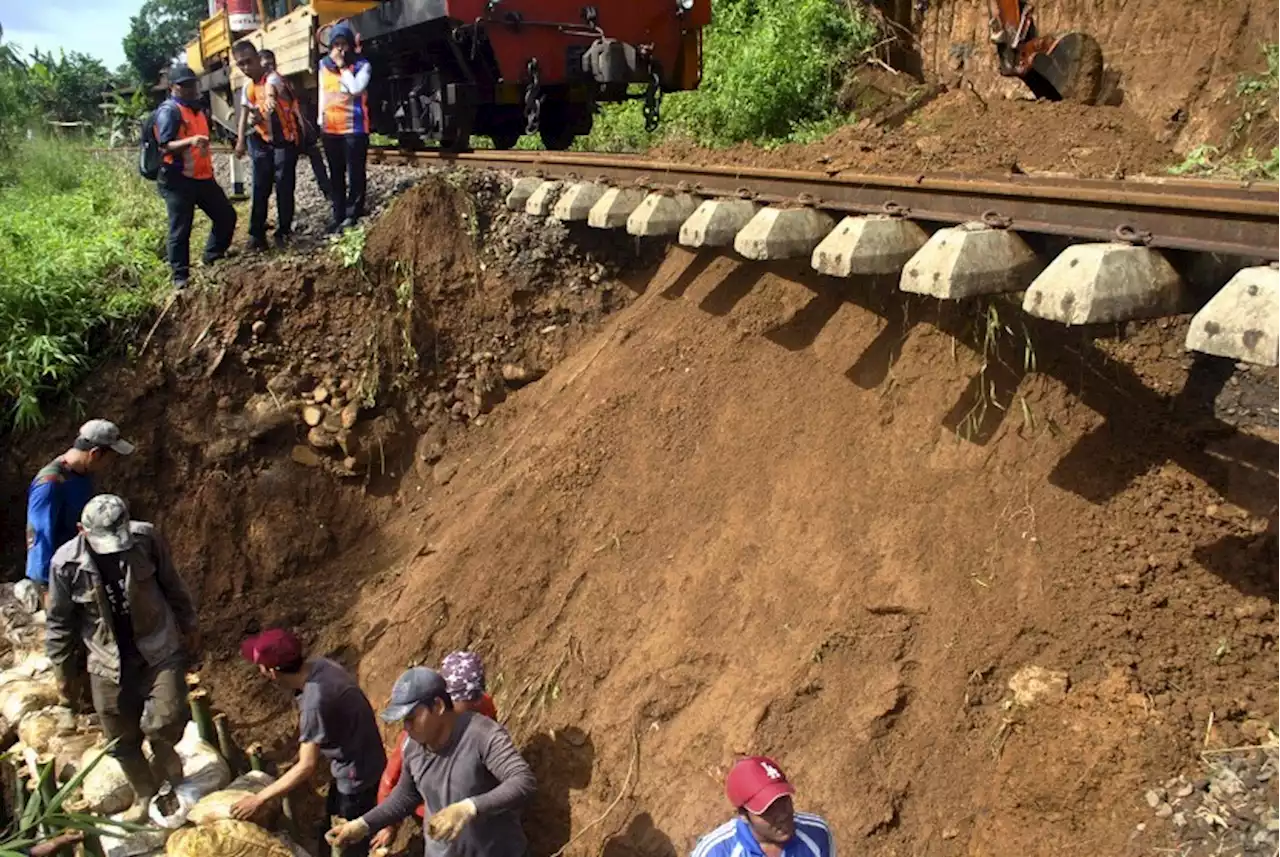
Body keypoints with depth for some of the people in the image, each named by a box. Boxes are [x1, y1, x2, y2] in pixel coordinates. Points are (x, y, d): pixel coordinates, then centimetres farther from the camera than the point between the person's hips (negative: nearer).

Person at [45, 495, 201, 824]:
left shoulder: (147, 538, -16)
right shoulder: (66, 563, -16)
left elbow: (171, 584, 0)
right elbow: (59, 622, -2)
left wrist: (189, 624, 8)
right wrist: (63, 670, 5)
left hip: (159, 650, -1)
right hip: (109, 662, 1)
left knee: (167, 720, -15)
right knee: (122, 740, 11)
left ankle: (164, 754, 21)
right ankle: (144, 794, 36)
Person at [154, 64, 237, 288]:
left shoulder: (197, 108, 15)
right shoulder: (168, 111, -12)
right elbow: (165, 146, -21)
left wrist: (209, 167, 29)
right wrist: (190, 141, -38)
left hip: (203, 177, 9)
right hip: (178, 181, -8)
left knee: (227, 215, 13)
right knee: (180, 230, -4)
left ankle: (212, 259, 28)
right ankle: (180, 276, 5)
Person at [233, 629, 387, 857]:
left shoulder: (315, 700, -35)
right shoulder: (317, 665, -9)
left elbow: (307, 767, -30)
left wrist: (258, 800, -22)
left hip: (358, 775, -8)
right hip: (355, 764, 9)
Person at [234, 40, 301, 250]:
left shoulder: (272, 77, -19)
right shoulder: (248, 87, 4)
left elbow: (270, 89, -46)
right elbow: (244, 114, 15)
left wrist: (270, 97, -69)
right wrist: (241, 141, 4)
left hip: (286, 139, -6)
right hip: (262, 141, 6)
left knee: (284, 187, -2)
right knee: (260, 188, 3)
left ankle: (284, 231, 10)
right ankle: (257, 233, 7)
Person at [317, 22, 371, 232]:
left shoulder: (361, 65, -5)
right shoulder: (324, 65, 11)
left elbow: (356, 88, -20)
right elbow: (322, 92, 19)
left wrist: (342, 66, -13)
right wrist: (320, 118, 17)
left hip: (354, 127, -5)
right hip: (330, 128, 6)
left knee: (355, 172, -3)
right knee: (335, 174, 10)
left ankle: (352, 214, 2)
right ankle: (338, 214, 17)